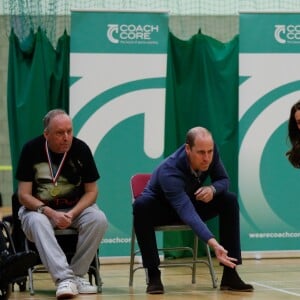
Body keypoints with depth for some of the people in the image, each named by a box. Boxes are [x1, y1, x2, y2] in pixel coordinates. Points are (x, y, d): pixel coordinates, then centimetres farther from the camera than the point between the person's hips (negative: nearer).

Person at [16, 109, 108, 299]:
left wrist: (72, 214, -20)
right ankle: (64, 278, -46)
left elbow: (91, 191, -2)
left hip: (76, 208, 2)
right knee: (36, 222, -36)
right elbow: (24, 195, -9)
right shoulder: (31, 150, -11)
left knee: (98, 219, -28)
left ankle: (77, 275, -20)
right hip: (39, 208, -1)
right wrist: (51, 213, -25)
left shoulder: (81, 149, -8)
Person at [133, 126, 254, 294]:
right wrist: (213, 243, -62)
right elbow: (187, 212, -50)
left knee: (230, 200, -20)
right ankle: (153, 275, -30)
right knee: (141, 206, -38)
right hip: (161, 208, -5)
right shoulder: (169, 172, -39)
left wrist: (213, 189, -32)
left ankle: (230, 274, -19)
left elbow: (224, 180, -6)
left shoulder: (211, 152, -22)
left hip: (192, 203, 5)